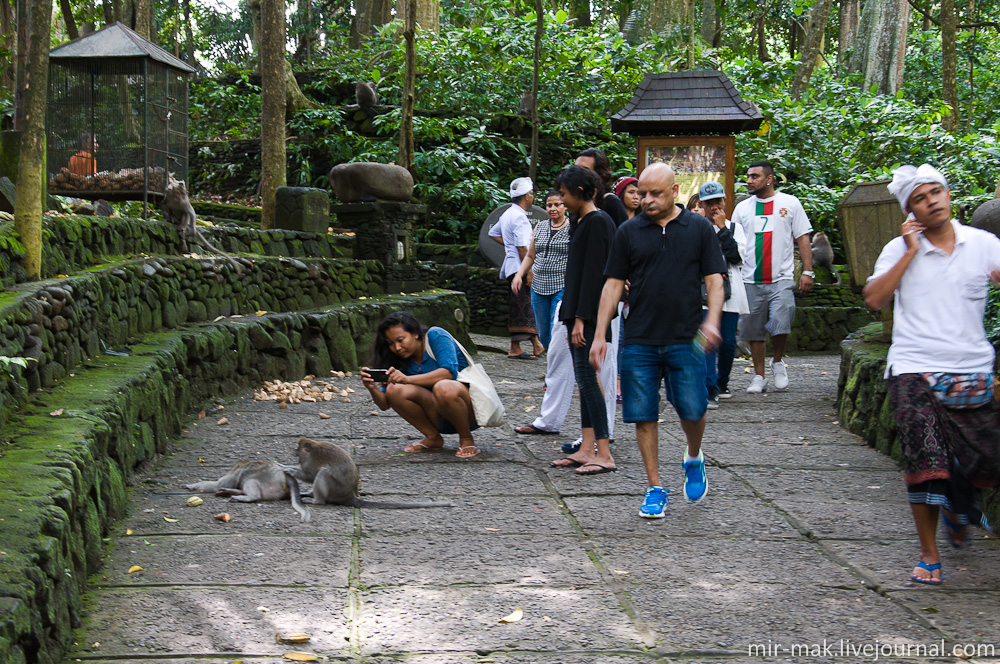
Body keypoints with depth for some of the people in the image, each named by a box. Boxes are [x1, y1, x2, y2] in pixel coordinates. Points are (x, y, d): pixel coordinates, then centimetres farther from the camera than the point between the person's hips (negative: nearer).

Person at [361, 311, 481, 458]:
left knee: (443, 388, -38)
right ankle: (433, 438, 0)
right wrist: (372, 388, -24)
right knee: (395, 390, -17)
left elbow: (448, 372, -26)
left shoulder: (436, 336, -8)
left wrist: (407, 379, -34)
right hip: (440, 417, 5)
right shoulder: (401, 361, 5)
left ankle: (466, 440, -13)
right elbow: (385, 404, -1)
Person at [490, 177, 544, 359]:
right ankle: (515, 348, -6)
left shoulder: (507, 214, 15)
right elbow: (522, 248, -21)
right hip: (518, 267, -10)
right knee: (520, 309, -7)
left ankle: (536, 344, 14)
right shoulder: (519, 217, -16)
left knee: (526, 306, 11)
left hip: (511, 265, 10)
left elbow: (493, 233, 29)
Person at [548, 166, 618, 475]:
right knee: (584, 378, 9)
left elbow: (593, 273, -18)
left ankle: (604, 455, -9)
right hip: (577, 311, 10)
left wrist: (581, 318, -21)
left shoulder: (598, 222, -13)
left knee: (587, 376, -10)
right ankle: (587, 449, 12)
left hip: (590, 313, -10)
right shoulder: (581, 221, 16)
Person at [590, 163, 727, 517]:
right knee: (643, 416, 1)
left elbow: (714, 279, 3)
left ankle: (693, 458, 28)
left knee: (692, 410, -4)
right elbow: (613, 284, 8)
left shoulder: (700, 228, 5)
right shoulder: (629, 232, 7)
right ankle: (655, 489, 11)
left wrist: (712, 319, -15)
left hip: (685, 340, -1)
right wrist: (600, 334, 2)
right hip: (639, 341, 1)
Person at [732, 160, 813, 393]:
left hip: (781, 279, -3)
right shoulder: (742, 208, 11)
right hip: (751, 281, 3)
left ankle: (778, 361, 9)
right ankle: (759, 376, 16)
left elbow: (803, 238, 6)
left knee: (780, 323, -18)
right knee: (755, 331, 4)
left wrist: (807, 271, -2)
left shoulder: (789, 203, 6)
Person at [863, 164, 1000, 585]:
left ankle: (955, 509, 38)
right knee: (925, 461, -9)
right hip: (914, 369, -2)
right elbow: (874, 299, -7)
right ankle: (929, 555, 5)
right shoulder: (899, 249, 3)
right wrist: (910, 253, -8)